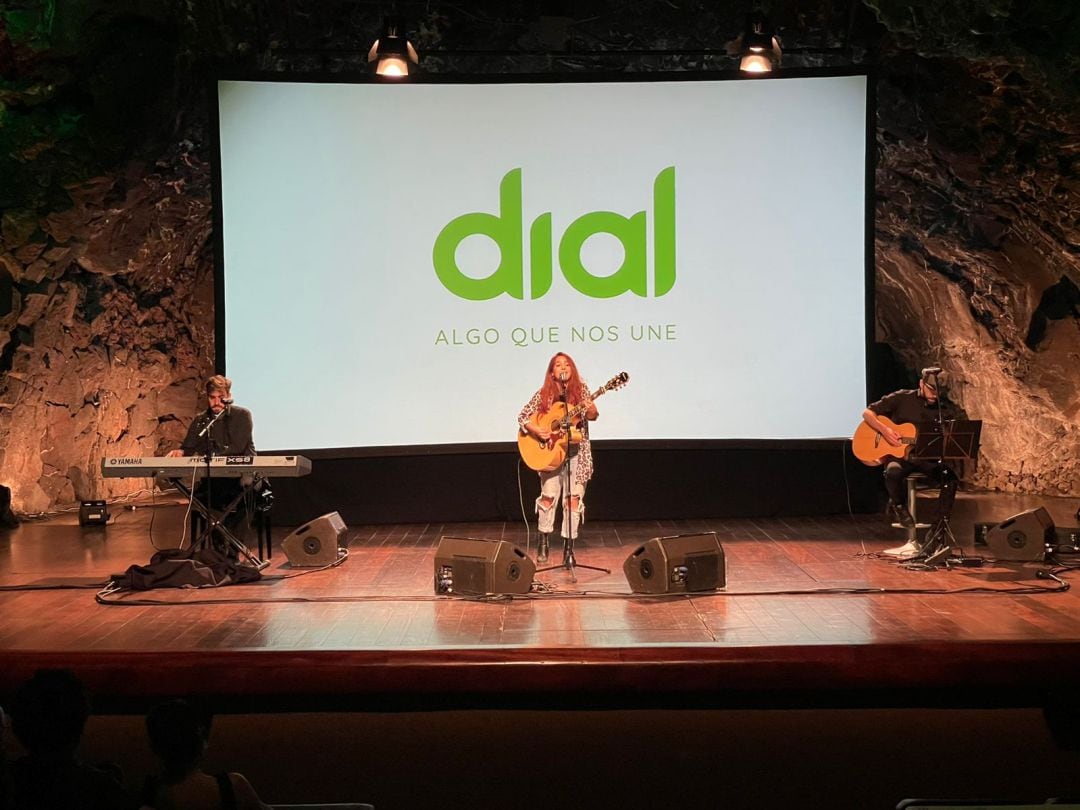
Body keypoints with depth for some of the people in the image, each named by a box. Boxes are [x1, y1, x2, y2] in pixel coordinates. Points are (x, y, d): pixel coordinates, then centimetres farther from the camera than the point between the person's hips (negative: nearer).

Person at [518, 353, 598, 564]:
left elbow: (593, 416, -7)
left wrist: (590, 409, -30)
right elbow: (523, 416, 0)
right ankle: (544, 543, 12)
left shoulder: (581, 389, 2)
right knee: (549, 496, -5)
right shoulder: (544, 394, 0)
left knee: (574, 498, -2)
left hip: (577, 451, 0)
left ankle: (568, 546, 5)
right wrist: (537, 431, -17)